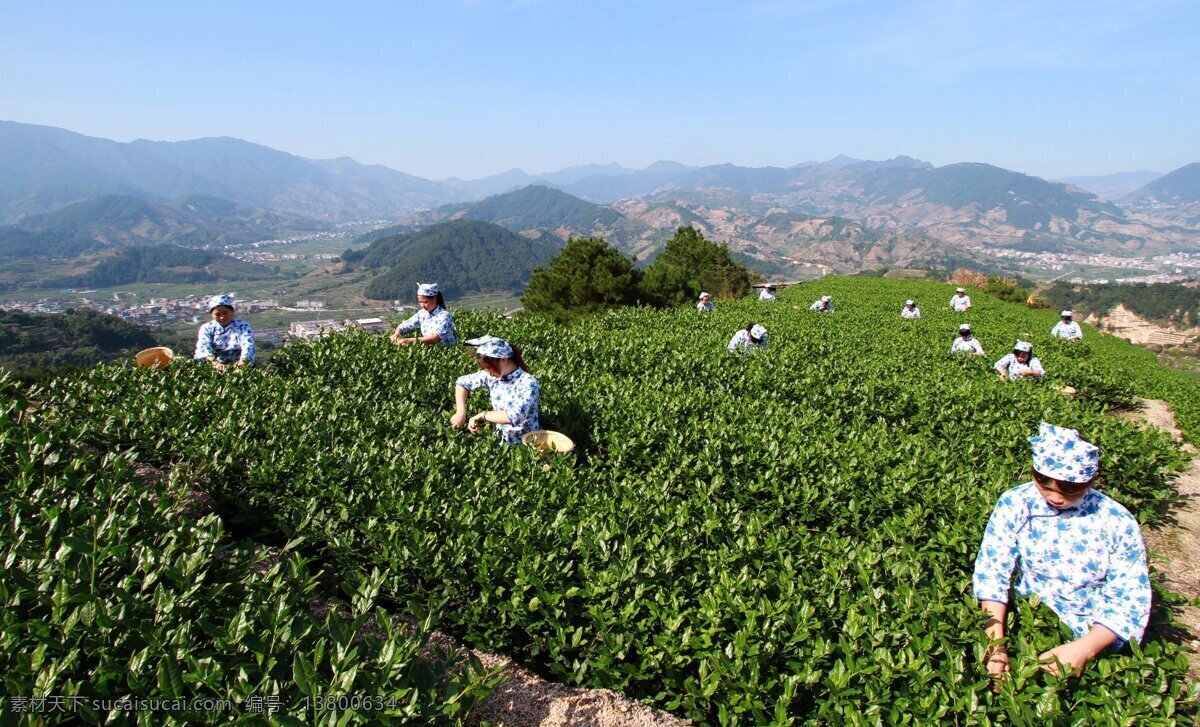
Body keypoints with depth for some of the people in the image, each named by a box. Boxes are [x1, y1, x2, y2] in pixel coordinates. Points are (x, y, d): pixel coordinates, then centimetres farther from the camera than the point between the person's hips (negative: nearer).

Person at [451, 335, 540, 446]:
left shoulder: (528, 383, -19)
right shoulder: (492, 376, -1)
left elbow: (514, 416, -32)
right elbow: (462, 382, 11)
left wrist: (481, 415, -22)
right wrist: (461, 413, -3)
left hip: (525, 444, -6)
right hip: (501, 441, 6)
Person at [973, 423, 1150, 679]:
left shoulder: (1118, 523, -10)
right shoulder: (1014, 504, -8)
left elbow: (1131, 601, -9)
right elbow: (990, 573, -10)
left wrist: (1084, 649, -24)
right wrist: (995, 643, -21)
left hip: (1095, 641, 0)